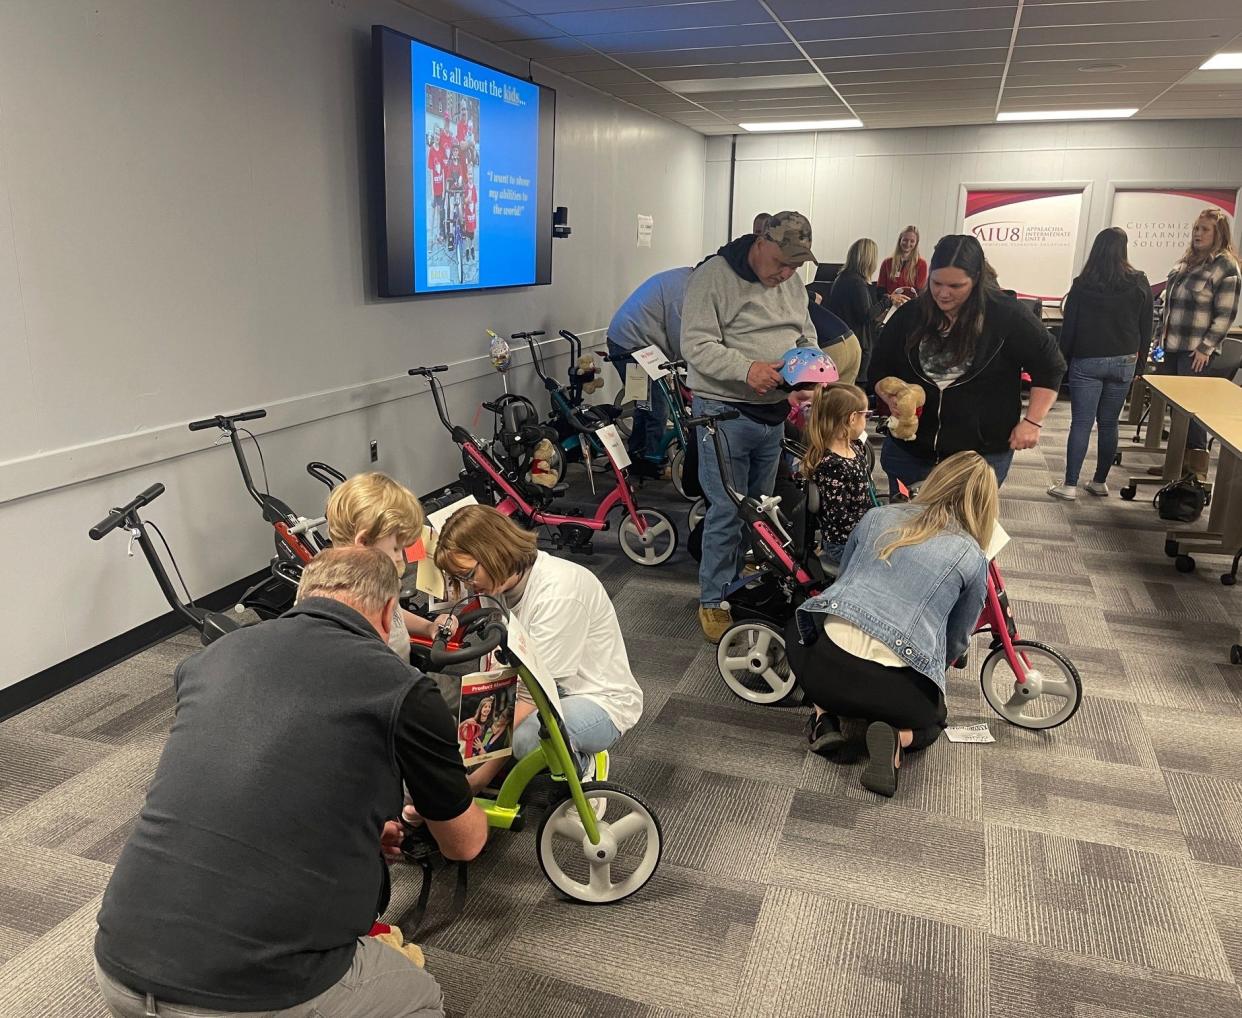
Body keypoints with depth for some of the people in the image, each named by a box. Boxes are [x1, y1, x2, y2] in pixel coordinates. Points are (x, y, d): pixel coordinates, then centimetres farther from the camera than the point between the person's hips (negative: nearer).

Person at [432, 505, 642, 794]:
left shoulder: (559, 591, -27)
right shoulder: (501, 583, -2)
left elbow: (532, 694, -29)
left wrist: (480, 775, -28)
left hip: (598, 701, -8)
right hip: (543, 693, 8)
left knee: (524, 735, -37)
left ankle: (582, 764, -3)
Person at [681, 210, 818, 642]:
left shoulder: (793, 283, 10)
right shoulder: (714, 275, -12)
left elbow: (806, 335, 19)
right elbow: (696, 344, -18)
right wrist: (746, 369, -31)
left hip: (774, 413, 7)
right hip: (726, 411, -7)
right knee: (728, 511, -6)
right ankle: (714, 601, 10)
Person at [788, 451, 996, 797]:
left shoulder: (878, 517, 15)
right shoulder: (973, 558, 9)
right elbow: (956, 642, 20)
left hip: (820, 668, 1)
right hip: (893, 689, -1)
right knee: (932, 719, 36)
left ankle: (825, 720, 15)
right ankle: (897, 737, 2)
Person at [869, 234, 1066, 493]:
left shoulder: (1007, 316, -9)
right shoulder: (909, 315, -1)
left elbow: (1049, 367, -1)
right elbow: (880, 371, 8)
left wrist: (1033, 421, -7)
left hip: (982, 455, -3)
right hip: (910, 450, 3)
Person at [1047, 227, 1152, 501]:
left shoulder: (1082, 285, -6)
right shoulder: (1140, 284, 0)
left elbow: (1068, 328, -4)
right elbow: (1146, 328, 5)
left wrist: (1063, 360, 5)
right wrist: (1139, 361, 14)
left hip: (1087, 362, -2)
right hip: (1123, 363, 2)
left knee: (1081, 424, -2)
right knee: (1109, 424, 11)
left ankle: (1070, 485, -4)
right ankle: (1100, 481, 20)